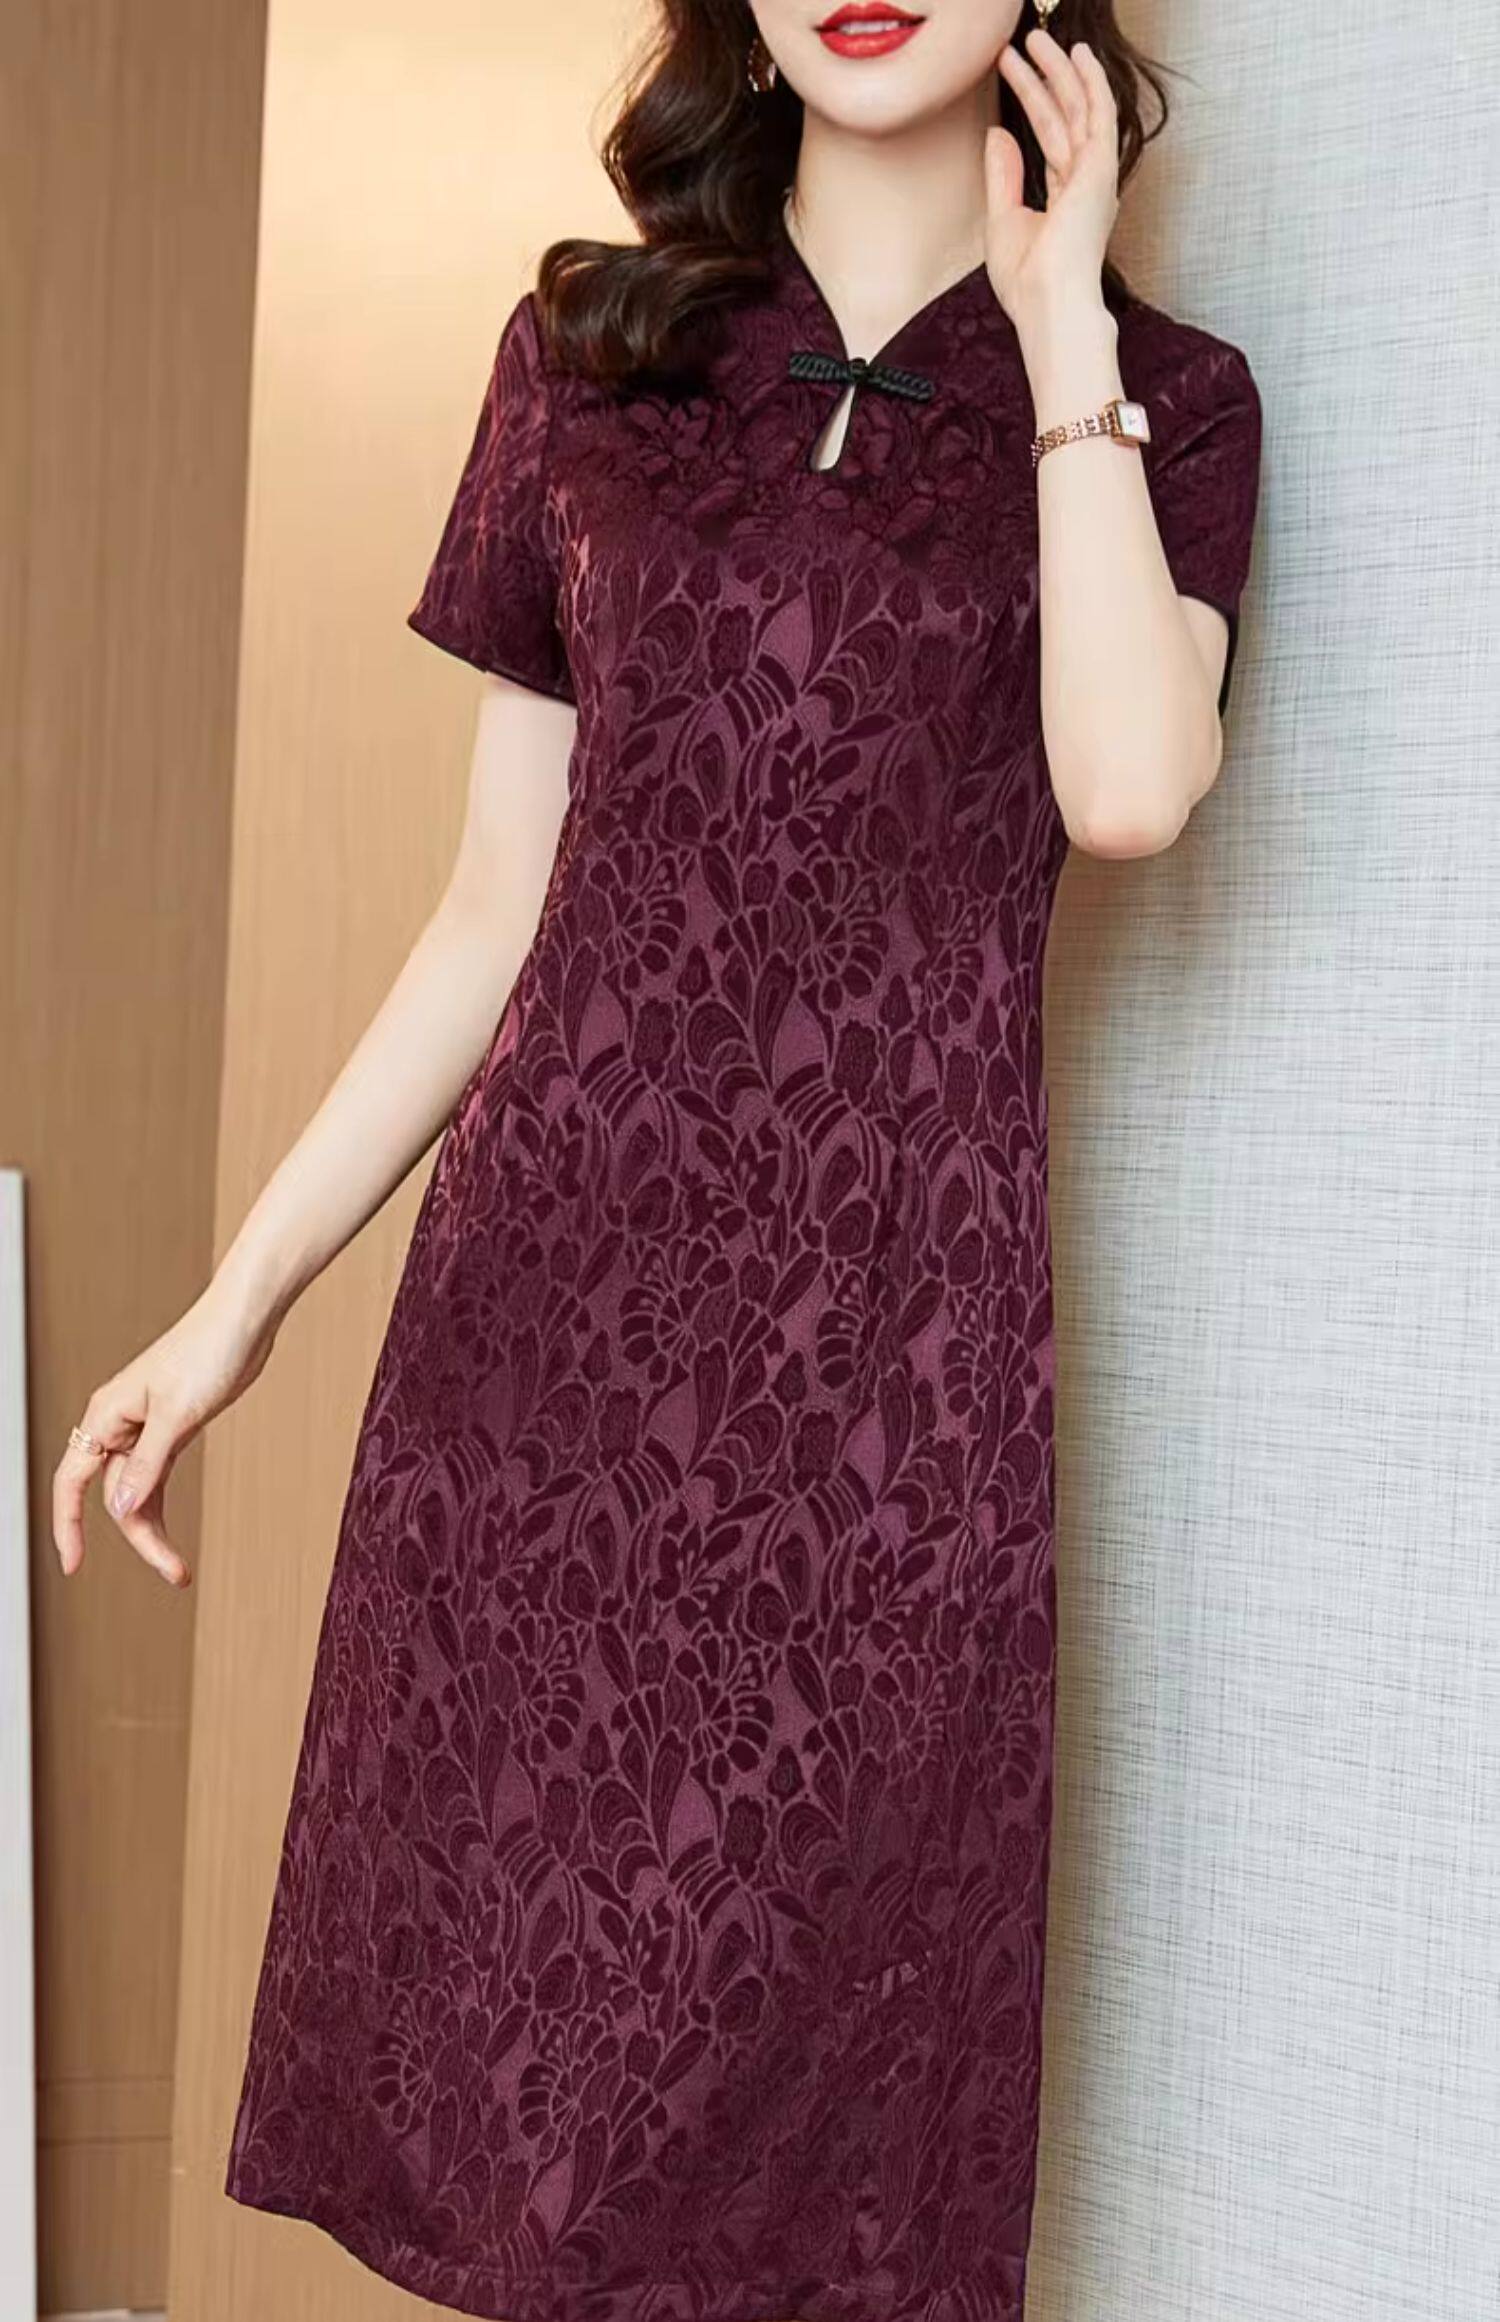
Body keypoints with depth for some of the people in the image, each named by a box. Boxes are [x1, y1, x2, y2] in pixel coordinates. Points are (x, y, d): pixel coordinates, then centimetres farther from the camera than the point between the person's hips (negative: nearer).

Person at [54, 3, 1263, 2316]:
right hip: (555, 1266, 2)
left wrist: (1062, 336, -7)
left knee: (793, 2036, 2)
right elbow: (500, 896, 11)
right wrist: (246, 1290, 7)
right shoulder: (591, 351, 11)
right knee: (506, 1977, 5)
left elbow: (1128, 787, -15)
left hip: (891, 1316, -2)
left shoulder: (1166, 398, 6)